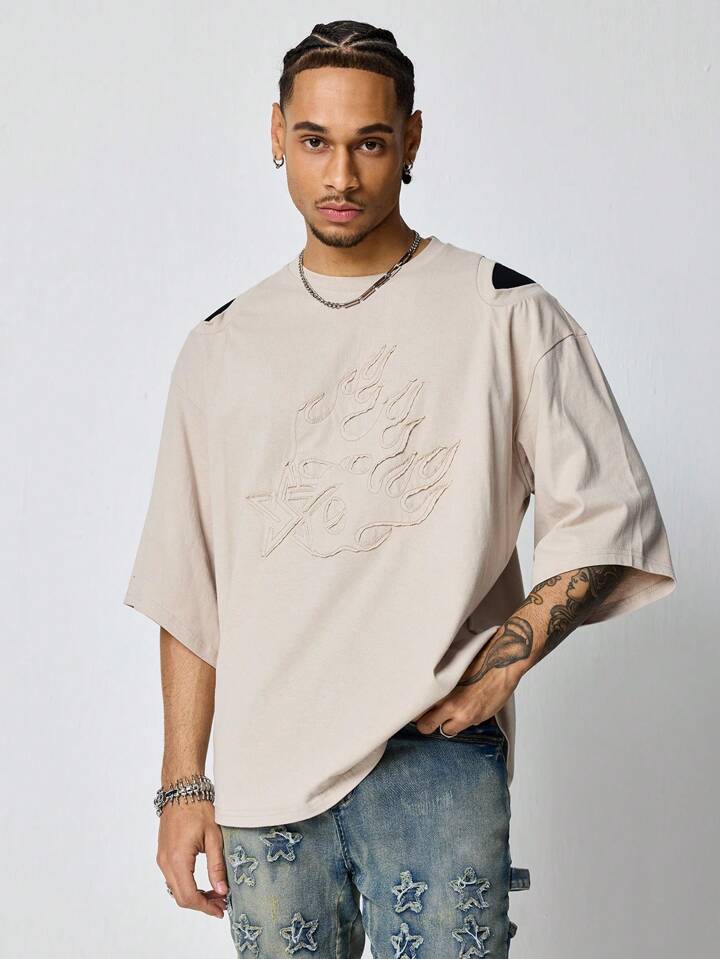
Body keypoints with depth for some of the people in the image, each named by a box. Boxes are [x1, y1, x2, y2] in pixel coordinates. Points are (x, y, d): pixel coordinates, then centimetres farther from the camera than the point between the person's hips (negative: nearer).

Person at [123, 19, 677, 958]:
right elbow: (188, 589, 10)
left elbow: (607, 517, 2)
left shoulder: (508, 315, 1)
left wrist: (499, 665, -9)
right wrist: (185, 784, 7)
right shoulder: (222, 347, 10)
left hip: (436, 758, -2)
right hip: (262, 770, 3)